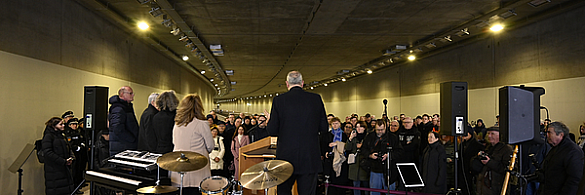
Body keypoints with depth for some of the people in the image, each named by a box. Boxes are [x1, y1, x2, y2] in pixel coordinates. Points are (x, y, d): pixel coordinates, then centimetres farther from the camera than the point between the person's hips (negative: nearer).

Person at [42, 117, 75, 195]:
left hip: (65, 170, 8)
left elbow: (68, 149, 22)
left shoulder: (61, 136, 17)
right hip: (54, 170, -8)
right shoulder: (48, 136, -8)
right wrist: (63, 161, -18)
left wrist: (71, 158, 0)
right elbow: (48, 153, -17)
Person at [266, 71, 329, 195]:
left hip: (286, 157, -1)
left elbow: (272, 131, -5)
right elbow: (324, 129, 1)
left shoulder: (279, 100, -5)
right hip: (310, 158, 1)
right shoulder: (316, 99, -1)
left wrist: (269, 120, 16)